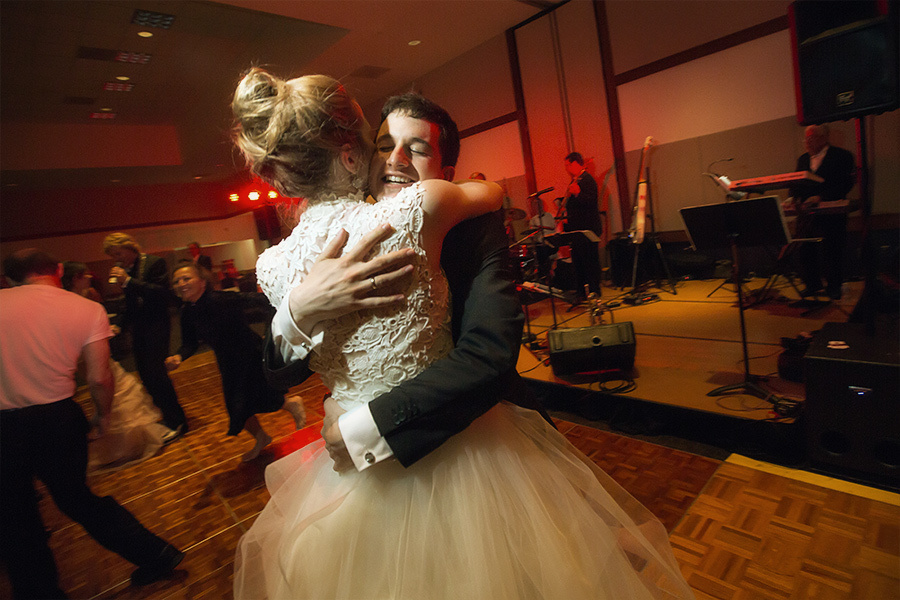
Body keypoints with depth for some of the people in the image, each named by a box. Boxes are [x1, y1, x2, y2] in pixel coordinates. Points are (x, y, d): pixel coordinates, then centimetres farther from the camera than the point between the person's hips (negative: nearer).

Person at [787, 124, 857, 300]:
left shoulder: (842, 156, 0)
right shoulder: (803, 159, 17)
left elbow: (846, 183, -9)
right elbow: (795, 183, 13)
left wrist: (821, 197, -20)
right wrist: (797, 199, -6)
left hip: (830, 212, -4)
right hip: (806, 212, 5)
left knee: (830, 250, -1)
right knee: (805, 250, 3)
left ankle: (834, 286, 14)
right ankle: (812, 285, 16)